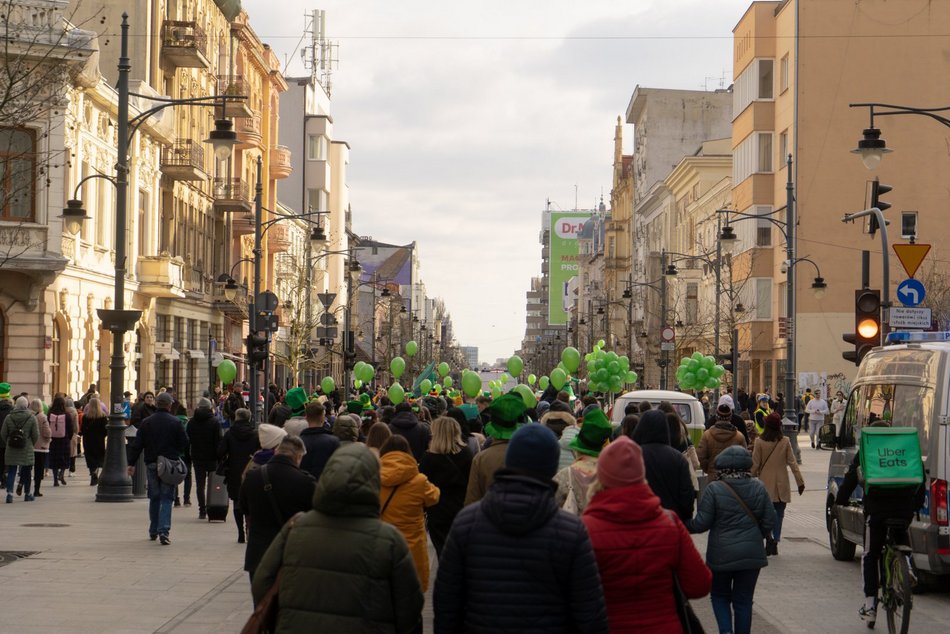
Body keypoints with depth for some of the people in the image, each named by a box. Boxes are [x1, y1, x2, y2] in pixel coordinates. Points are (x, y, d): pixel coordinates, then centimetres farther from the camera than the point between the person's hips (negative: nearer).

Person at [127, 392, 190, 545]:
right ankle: (163, 531, -14)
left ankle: (153, 531, 22)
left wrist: (131, 463, 6)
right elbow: (185, 444, -4)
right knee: (166, 498, -1)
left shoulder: (146, 422, 1)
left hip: (152, 465, 3)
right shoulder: (175, 422, -7)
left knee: (154, 498, 15)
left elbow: (137, 445, 2)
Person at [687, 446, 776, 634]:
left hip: (721, 554, -2)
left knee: (720, 595, 15)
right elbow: (769, 522, 2)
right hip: (751, 554, 2)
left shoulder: (713, 489, -12)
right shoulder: (758, 488, -2)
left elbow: (701, 523, -11)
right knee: (743, 600, 12)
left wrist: (685, 525, 8)